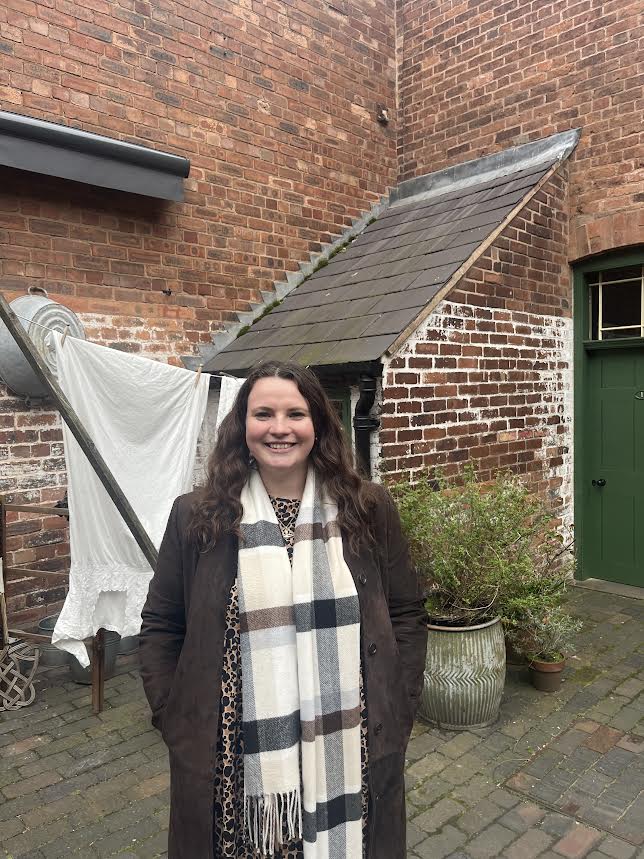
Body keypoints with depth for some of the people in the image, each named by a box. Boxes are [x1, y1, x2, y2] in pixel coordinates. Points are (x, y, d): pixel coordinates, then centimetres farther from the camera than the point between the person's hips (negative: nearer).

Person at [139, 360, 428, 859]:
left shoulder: (369, 510, -2)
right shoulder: (196, 518, -4)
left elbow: (406, 614, 4)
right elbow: (161, 627, 3)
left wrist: (397, 715, 0)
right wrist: (178, 726, -1)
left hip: (349, 755, 1)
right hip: (236, 764, 0)